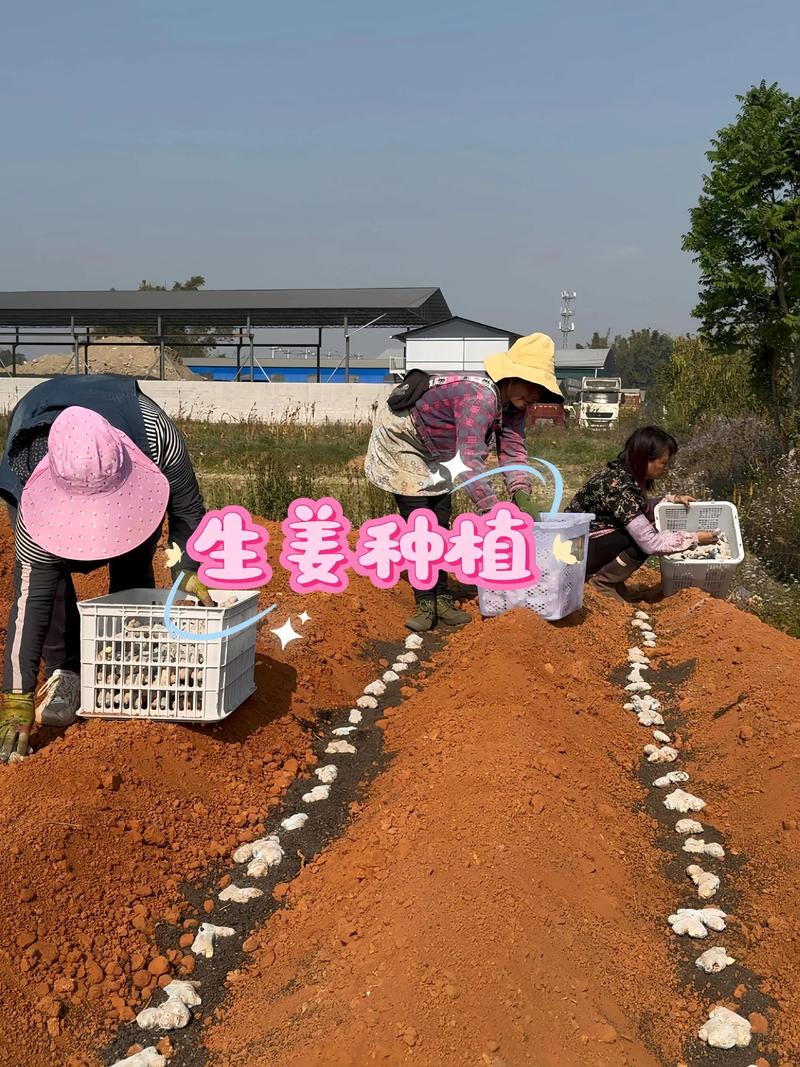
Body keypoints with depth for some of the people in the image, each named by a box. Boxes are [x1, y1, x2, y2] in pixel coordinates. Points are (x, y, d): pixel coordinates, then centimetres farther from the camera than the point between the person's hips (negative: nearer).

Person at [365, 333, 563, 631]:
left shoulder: (514, 404, -11)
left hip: (435, 449, 9)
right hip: (401, 437, -9)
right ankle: (425, 604, -4)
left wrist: (522, 497, -30)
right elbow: (470, 459, -46)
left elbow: (513, 450, -15)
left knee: (440, 523, 8)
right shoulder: (481, 397, -39)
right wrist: (493, 514, -49)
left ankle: (441, 600, 14)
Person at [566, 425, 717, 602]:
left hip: (591, 538, 9)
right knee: (643, 540, -21)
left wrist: (671, 499, 5)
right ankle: (604, 583, -5)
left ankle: (613, 579, 9)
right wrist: (695, 539, -20)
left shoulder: (623, 474, 0)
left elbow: (640, 508, 20)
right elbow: (650, 543, -29)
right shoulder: (620, 486, -27)